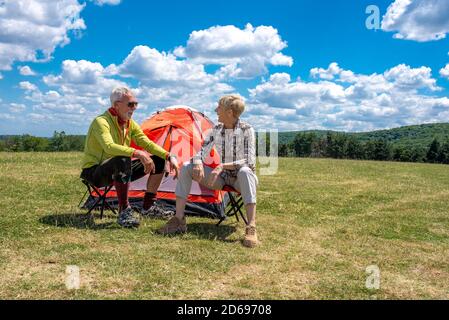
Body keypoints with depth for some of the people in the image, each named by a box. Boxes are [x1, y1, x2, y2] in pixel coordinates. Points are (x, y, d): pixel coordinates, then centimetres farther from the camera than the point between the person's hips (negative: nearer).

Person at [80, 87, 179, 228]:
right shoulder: (101, 122, -21)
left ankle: (148, 206, 5)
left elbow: (148, 143, 2)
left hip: (119, 171, 8)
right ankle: (124, 212, -31)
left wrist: (169, 157, -12)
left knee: (158, 161, 0)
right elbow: (109, 146, -38)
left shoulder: (130, 123, 4)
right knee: (122, 160, -40)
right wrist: (138, 153, -48)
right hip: (95, 173, -8)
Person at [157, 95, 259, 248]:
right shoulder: (216, 130, 0)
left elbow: (250, 161, -25)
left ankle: (251, 228, -44)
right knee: (186, 166, -13)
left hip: (239, 178, -5)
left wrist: (223, 166, -35)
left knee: (245, 171, -42)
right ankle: (179, 220, -15)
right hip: (221, 177, 5)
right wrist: (198, 164, -27)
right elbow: (200, 151, -2)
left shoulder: (246, 130, -15)